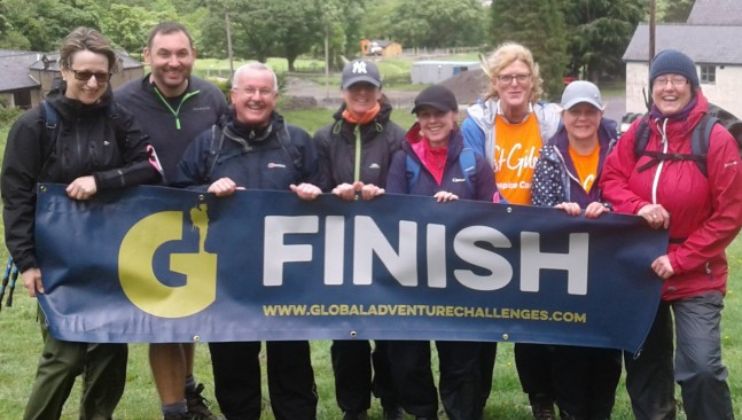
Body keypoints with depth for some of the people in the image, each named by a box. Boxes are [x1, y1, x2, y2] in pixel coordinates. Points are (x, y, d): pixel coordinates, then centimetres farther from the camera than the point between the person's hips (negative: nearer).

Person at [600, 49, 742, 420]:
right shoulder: (638, 134, 0)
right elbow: (611, 179, 5)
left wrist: (679, 259, -15)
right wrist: (638, 207, -17)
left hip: (696, 277, -4)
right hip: (639, 270, 5)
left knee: (700, 368, -13)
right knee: (645, 363, 17)